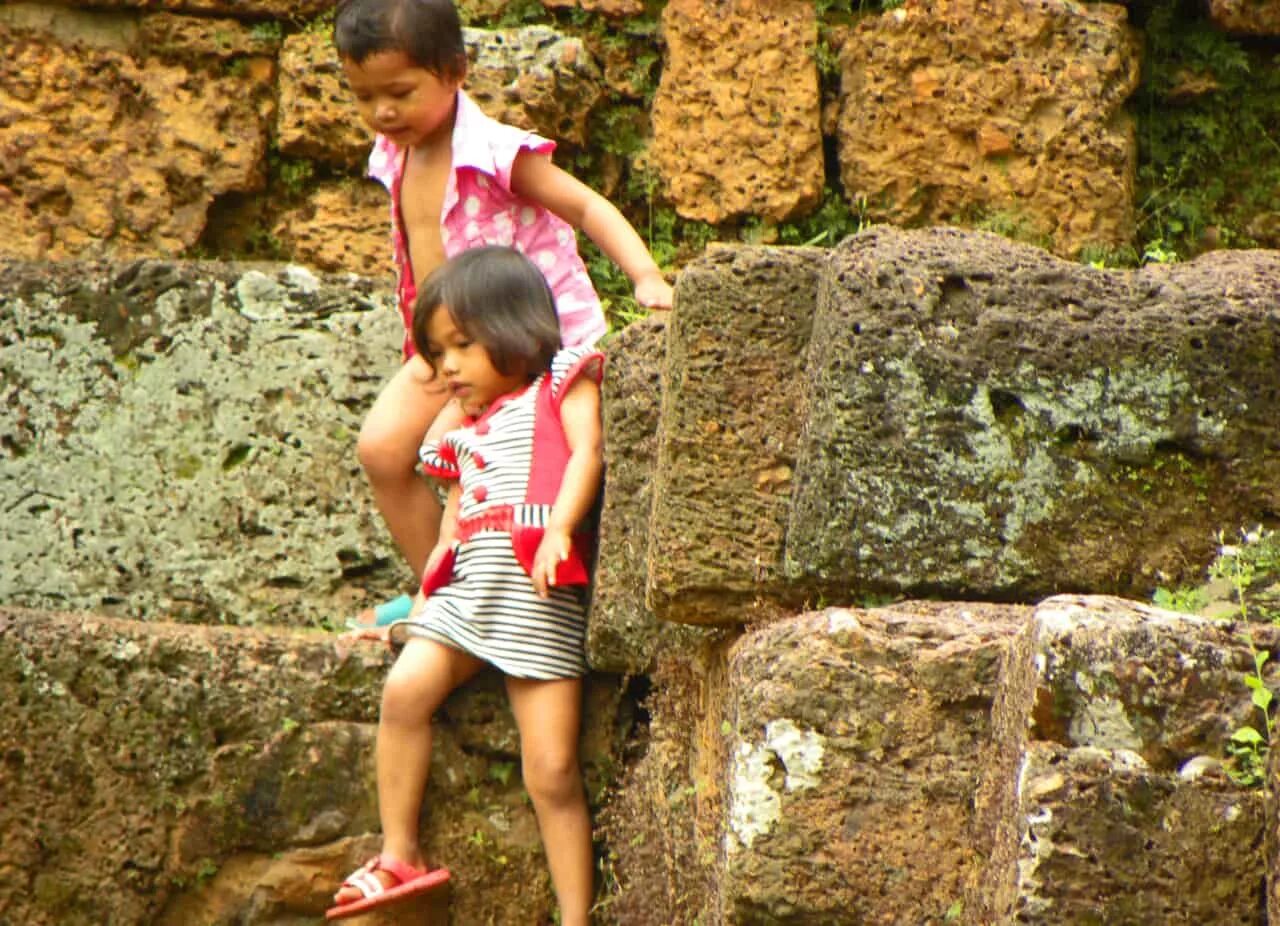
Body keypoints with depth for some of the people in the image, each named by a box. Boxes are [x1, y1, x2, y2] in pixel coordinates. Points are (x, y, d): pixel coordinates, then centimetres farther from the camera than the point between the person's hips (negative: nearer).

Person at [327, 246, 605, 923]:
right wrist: (418, 610, 20)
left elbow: (588, 451, -7)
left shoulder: (562, 384, 10)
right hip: (465, 588, 6)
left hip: (538, 590, -6)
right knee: (406, 688, -21)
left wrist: (559, 527, -23)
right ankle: (399, 857, -12)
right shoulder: (465, 432, 27)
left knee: (552, 771, -12)